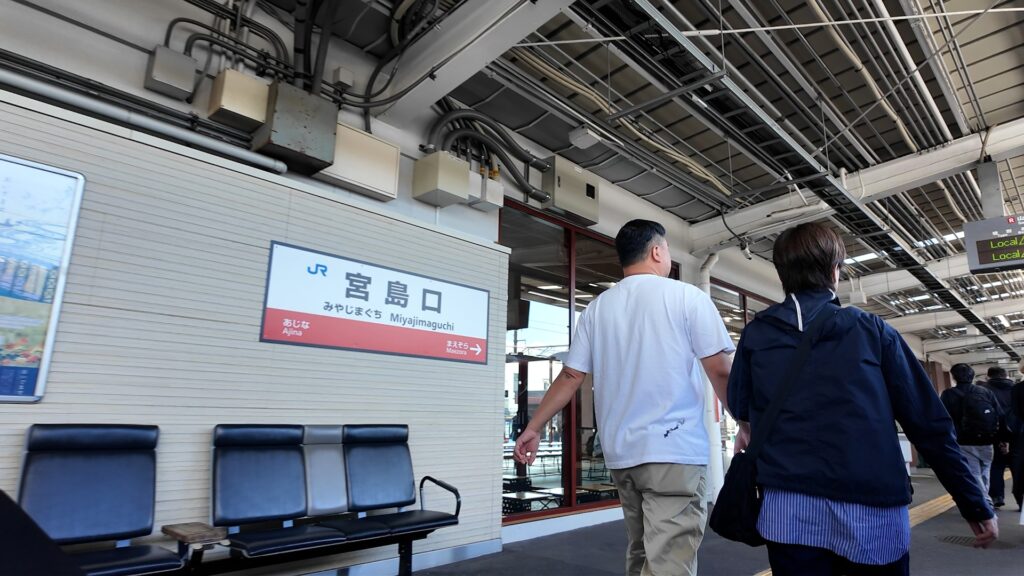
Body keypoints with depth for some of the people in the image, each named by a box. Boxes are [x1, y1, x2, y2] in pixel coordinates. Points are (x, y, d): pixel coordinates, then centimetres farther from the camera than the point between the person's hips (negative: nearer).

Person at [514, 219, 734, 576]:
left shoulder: (597, 308, 8)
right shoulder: (687, 297, -3)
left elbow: (570, 376, 5)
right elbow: (721, 372, -6)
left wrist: (533, 428, 13)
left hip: (621, 452, 5)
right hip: (674, 450, -5)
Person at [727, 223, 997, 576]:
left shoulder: (755, 335, 2)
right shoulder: (872, 330, 2)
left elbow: (739, 408, 13)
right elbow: (928, 422, 3)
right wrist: (976, 505, 11)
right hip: (873, 511, 1)